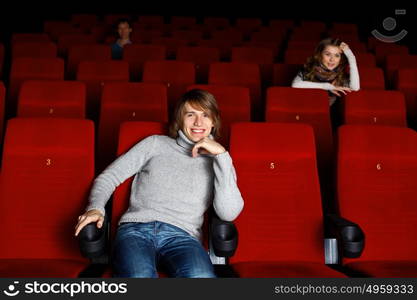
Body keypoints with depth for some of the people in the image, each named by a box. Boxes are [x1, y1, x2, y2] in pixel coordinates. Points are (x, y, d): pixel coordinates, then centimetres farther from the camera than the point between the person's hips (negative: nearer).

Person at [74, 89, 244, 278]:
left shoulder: (218, 162, 20)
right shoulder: (156, 144, 22)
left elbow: (229, 213, 2)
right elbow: (109, 176, 20)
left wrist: (222, 155, 0)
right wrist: (96, 208, -1)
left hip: (181, 235, 0)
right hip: (136, 228, 0)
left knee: (200, 276, -37)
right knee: (140, 276, -37)